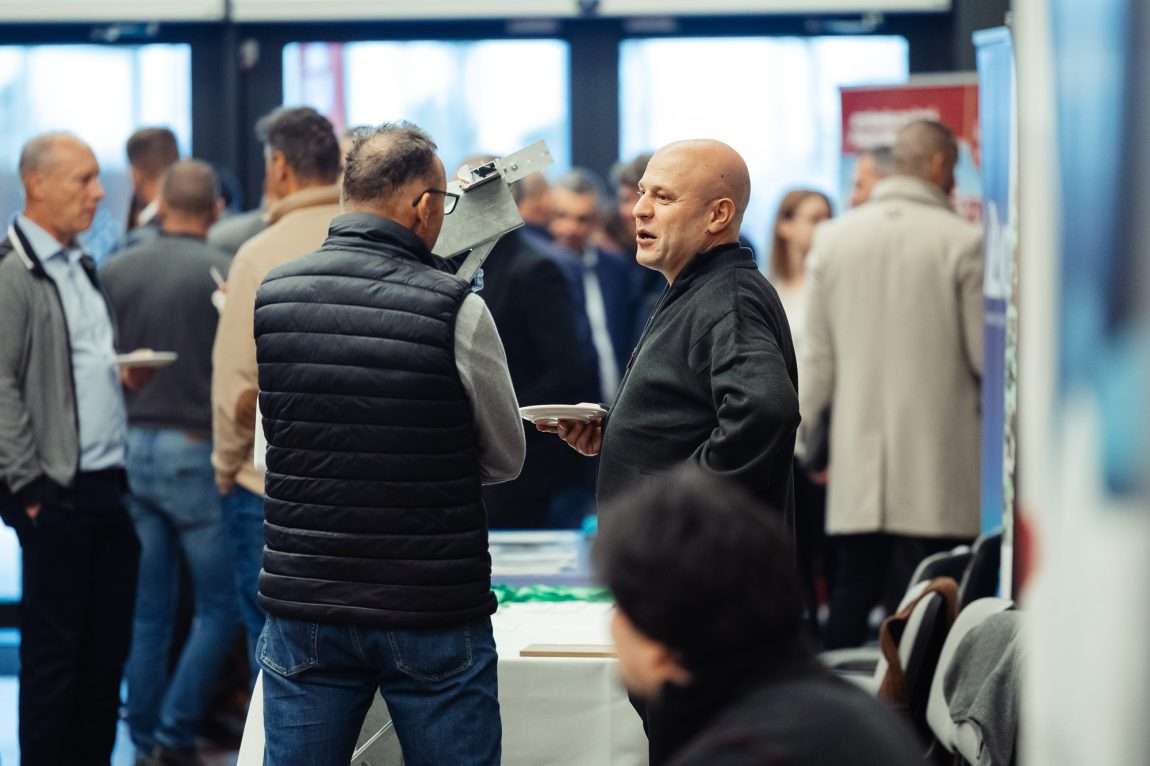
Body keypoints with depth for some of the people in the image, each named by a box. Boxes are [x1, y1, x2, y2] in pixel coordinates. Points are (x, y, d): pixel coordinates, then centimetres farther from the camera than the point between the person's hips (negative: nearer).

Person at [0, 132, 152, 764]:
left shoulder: (81, 267, 17)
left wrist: (127, 375, 5)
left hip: (107, 485, 8)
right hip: (56, 494, -8)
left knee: (108, 644, 10)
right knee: (54, 648, -1)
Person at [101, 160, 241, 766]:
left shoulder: (115, 273, 4)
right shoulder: (224, 274, -10)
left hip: (129, 450, 5)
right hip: (195, 451, -5)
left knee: (148, 612, 10)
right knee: (220, 606, 6)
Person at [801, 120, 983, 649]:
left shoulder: (833, 238, 3)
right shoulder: (962, 242, -8)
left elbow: (818, 356, 7)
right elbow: (984, 354, -4)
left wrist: (802, 433, 18)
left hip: (857, 467, 4)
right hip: (935, 467, -4)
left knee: (850, 600, 9)